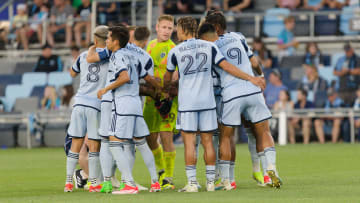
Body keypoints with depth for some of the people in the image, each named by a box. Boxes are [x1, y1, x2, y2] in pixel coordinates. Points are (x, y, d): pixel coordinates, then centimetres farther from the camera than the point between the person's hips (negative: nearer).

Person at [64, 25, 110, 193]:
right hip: (97, 104, -3)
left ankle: (68, 182, 6)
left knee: (76, 143, 7)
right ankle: (93, 183, 3)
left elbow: (73, 73, 28)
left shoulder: (84, 55, 11)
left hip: (80, 102, 3)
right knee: (94, 146, 2)